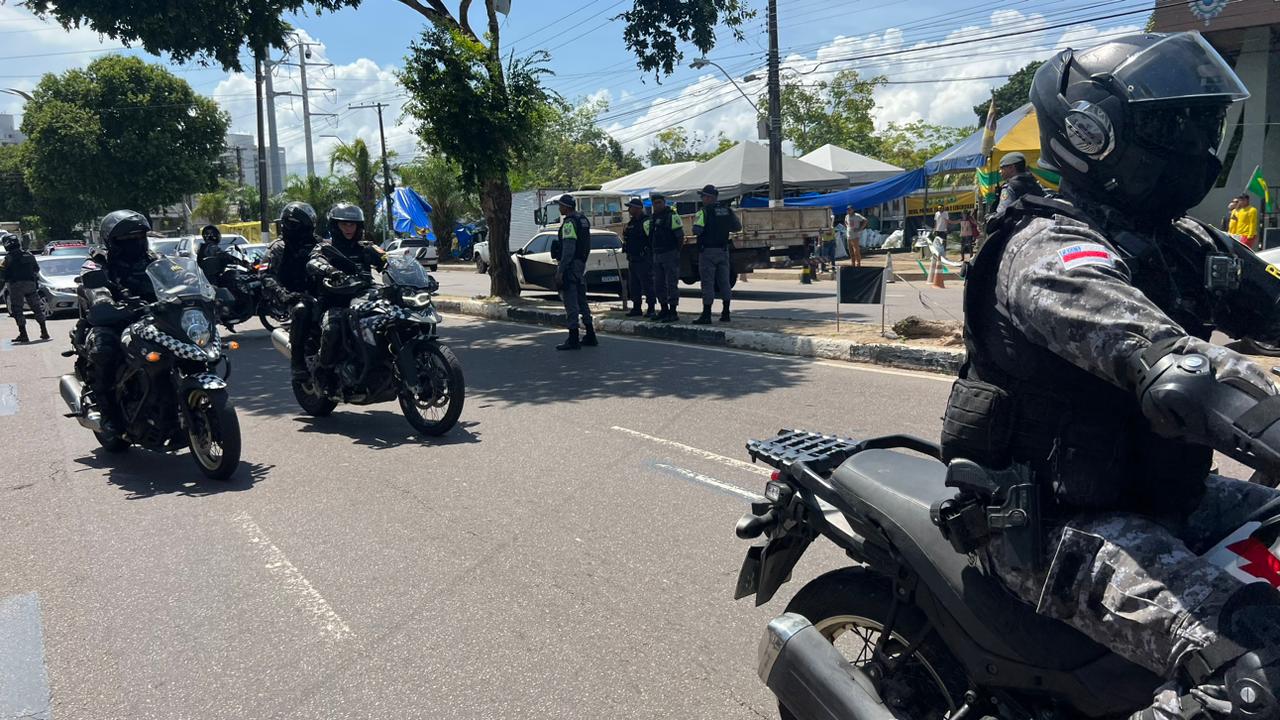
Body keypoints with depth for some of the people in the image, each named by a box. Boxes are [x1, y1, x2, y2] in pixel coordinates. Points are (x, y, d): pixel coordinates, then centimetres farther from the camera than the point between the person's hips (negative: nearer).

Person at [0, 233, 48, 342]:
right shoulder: (29, 255, 5)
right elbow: (37, 269, 15)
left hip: (16, 285, -5)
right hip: (31, 284, 5)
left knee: (17, 310, 1)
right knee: (37, 308, 12)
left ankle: (23, 334, -4)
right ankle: (44, 331, 12)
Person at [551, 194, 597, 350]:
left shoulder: (569, 223, -15)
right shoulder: (583, 220, 14)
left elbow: (568, 249, -21)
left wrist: (560, 271, -21)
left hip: (570, 265, -10)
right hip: (581, 264, 10)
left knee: (571, 302, -6)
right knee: (582, 300, 15)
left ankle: (573, 340, -5)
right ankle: (590, 336, 20)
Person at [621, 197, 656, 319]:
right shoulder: (631, 222, 17)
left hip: (643, 259, -9)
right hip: (632, 258, 10)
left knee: (647, 284, -7)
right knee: (633, 284, 12)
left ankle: (651, 309, -3)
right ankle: (636, 308, 20)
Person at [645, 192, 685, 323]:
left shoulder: (671, 216, -8)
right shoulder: (652, 218, 16)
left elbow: (680, 235, -11)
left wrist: (676, 251, -10)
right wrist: (653, 250, 18)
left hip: (670, 254, -8)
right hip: (657, 255, 8)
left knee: (671, 284, -7)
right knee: (658, 285, 11)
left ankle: (673, 312, -4)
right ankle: (664, 310, 22)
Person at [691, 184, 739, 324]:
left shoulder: (704, 211, -12)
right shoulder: (727, 210, 7)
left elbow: (696, 230, -20)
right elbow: (738, 227, 13)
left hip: (708, 251, -6)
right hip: (723, 250, 6)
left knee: (707, 283, -4)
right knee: (724, 281, 11)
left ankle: (706, 315, -4)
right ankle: (725, 313, 15)